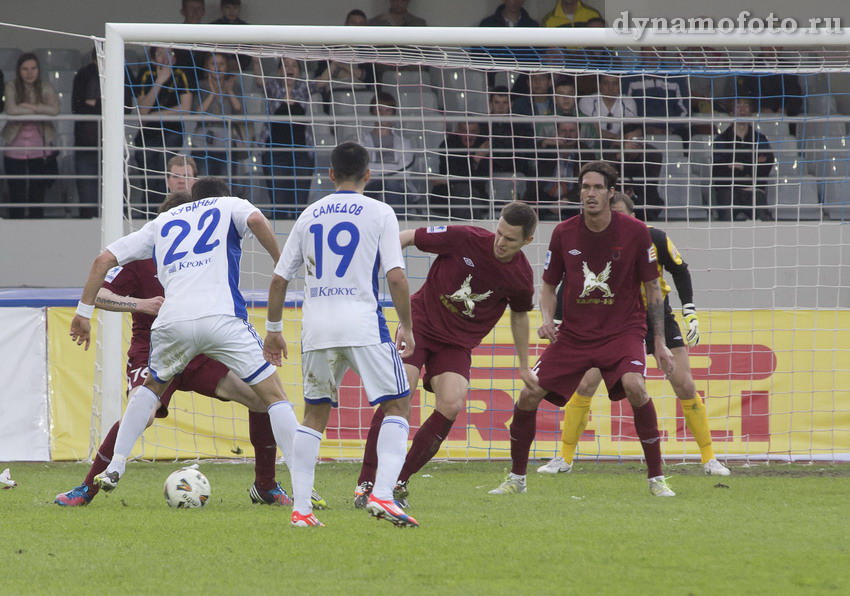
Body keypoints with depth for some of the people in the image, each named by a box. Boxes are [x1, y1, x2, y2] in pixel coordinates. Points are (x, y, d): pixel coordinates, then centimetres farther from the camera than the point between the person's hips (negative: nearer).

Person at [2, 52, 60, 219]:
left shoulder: (45, 87, 0)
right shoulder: (11, 86, -4)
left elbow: (54, 109, -16)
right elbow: (11, 109, -20)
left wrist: (31, 106, -18)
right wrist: (40, 110, -12)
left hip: (40, 150, 1)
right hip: (16, 149, -1)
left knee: (38, 196, 6)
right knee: (17, 196, 0)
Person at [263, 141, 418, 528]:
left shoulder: (310, 215, 13)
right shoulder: (378, 213, 2)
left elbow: (279, 279, 13)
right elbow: (396, 277, -7)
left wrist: (273, 330, 24)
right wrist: (406, 327, 4)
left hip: (316, 329, 4)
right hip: (363, 324, -4)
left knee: (315, 414, 16)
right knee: (397, 405, 6)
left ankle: (300, 507, 8)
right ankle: (382, 495, -11)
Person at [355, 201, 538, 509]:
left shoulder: (521, 277, -6)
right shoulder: (463, 239, -16)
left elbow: (519, 315, 14)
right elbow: (410, 237, -6)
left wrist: (524, 366, 22)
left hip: (457, 343, 2)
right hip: (420, 322, -2)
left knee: (452, 406, -19)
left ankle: (399, 482, -4)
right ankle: (366, 482, -12)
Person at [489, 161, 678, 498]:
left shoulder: (635, 232, -8)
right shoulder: (563, 234, -1)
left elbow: (652, 288, 0)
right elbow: (549, 284, 12)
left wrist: (660, 344, -2)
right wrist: (547, 319, -9)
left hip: (623, 330, -3)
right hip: (574, 333, 3)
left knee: (634, 385, -31)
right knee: (529, 396, -8)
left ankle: (656, 479, -18)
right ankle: (516, 479, 14)